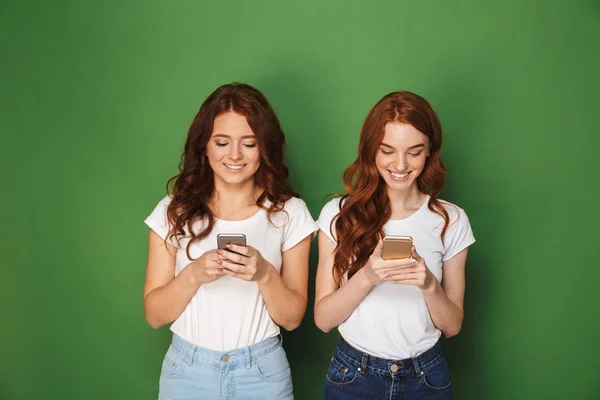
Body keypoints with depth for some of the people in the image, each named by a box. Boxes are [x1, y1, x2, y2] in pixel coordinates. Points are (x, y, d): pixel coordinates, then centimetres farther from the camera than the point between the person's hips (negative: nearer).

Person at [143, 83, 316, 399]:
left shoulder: (289, 212, -7)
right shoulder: (174, 211, -5)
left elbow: (292, 318, -5)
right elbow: (154, 315, -4)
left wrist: (264, 274, -23)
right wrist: (193, 275, -22)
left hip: (262, 372, 0)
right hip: (187, 370, 1)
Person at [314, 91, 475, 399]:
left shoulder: (451, 221, -6)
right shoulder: (339, 214, -9)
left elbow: (452, 326, -2)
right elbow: (323, 319, -9)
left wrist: (429, 284, -22)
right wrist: (366, 277, -25)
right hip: (352, 375, 0)